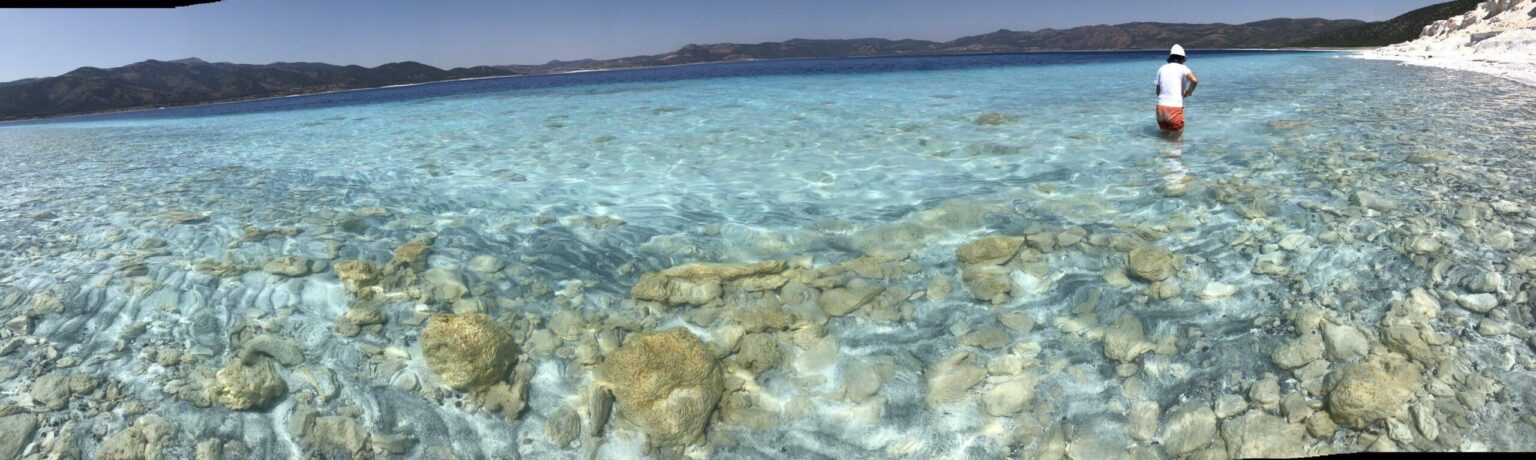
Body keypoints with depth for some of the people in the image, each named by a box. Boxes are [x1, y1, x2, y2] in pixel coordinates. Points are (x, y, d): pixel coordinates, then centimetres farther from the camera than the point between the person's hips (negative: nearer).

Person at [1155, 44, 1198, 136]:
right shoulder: (1182, 68, 0)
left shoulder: (1162, 69, 13)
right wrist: (1189, 92, 0)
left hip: (1161, 106, 5)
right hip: (1175, 107, -4)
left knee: (1165, 133, 22)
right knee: (1177, 135, 6)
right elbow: (1194, 81, -18)